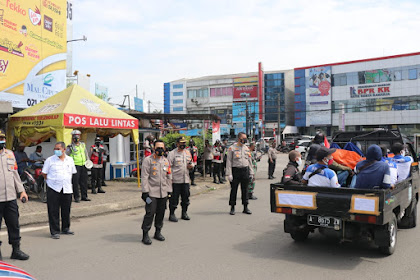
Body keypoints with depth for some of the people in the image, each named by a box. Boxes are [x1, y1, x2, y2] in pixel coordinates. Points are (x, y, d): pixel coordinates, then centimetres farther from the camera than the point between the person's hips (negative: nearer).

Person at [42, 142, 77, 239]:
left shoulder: (70, 160, 9)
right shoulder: (50, 160, -1)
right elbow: (44, 173, 4)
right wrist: (51, 180, -1)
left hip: (67, 189, 3)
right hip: (53, 189, -3)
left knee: (66, 210, 11)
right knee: (53, 211, -2)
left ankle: (65, 229, 26)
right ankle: (54, 231, 7)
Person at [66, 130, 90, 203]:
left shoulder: (83, 144, 14)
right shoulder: (70, 147, -2)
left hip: (83, 165, 5)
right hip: (75, 166, -5)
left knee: (84, 181, 9)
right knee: (75, 182, -4)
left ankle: (84, 196, 18)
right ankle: (76, 197, 3)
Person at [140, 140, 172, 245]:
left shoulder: (166, 161, 13)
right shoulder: (148, 160, -4)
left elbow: (169, 177, 19)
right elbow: (144, 177, -8)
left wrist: (169, 191, 15)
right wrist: (145, 192, -13)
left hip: (163, 193, 5)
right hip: (152, 192, -5)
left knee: (161, 213, 10)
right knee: (150, 213, -8)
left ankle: (158, 232, 25)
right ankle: (145, 235, 3)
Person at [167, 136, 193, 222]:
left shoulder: (188, 152, 14)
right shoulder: (172, 153, -5)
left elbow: (191, 163, 23)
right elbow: (168, 166, -7)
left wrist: (191, 166, -1)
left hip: (186, 179, 6)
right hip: (176, 180, -6)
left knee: (186, 197, 10)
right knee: (174, 198, -1)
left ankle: (184, 213, 24)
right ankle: (172, 214, 10)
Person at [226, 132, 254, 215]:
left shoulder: (246, 148, 12)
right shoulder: (232, 148, -4)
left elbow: (249, 161, 17)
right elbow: (228, 162, -7)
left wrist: (251, 173, 12)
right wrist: (229, 174, -13)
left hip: (245, 170, 5)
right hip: (235, 170, -4)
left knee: (245, 189, 8)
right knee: (234, 189, 1)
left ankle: (245, 207, 17)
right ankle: (232, 208, 12)